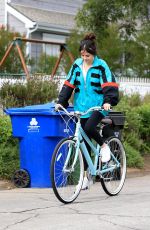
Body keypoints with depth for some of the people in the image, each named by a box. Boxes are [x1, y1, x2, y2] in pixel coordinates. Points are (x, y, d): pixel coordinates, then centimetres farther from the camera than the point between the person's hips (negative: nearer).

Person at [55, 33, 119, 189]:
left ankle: (104, 146, 0)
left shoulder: (101, 65, -5)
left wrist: (108, 101, -28)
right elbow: (69, 84, 7)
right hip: (81, 107, 4)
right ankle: (85, 175, 13)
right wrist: (61, 101, -3)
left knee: (89, 127, -31)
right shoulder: (77, 65, 6)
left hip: (98, 106, -4)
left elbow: (109, 84, -12)